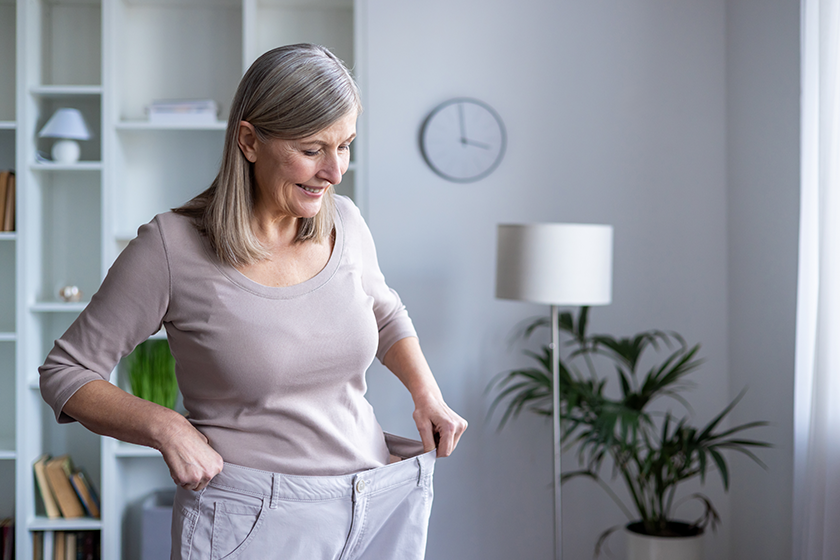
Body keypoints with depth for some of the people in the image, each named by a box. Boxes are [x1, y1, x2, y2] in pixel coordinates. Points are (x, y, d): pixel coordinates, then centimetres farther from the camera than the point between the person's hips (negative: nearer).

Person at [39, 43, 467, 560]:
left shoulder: (344, 222, -1)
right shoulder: (172, 247, -14)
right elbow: (65, 373, -6)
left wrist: (427, 393, 4)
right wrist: (166, 427, -20)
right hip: (253, 517, -4)